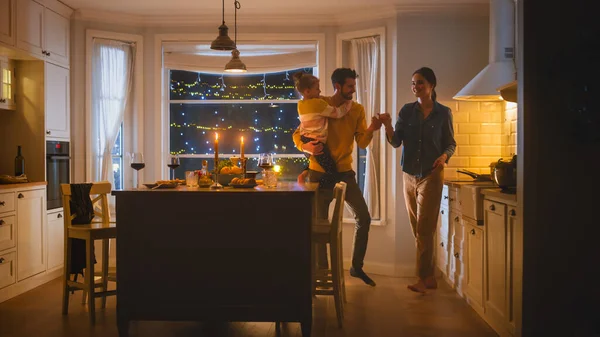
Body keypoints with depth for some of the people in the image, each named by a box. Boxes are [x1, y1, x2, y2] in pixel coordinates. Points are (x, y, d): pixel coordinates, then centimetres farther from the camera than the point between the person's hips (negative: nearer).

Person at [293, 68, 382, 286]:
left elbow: (362, 143, -6)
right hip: (320, 172, -3)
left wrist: (371, 130, -26)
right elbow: (297, 134, -4)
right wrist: (305, 147, -25)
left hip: (345, 172, 3)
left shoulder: (357, 110, 0)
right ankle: (322, 271, 20)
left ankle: (357, 267, 16)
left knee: (363, 217, 0)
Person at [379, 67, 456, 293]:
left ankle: (423, 278, -1)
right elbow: (396, 142, -1)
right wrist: (388, 126, -19)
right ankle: (429, 276, 17)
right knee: (418, 229, 8)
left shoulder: (443, 113, -2)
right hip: (409, 175, 4)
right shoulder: (407, 111, 3)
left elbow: (451, 143, 5)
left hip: (431, 175, -3)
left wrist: (444, 156, -16)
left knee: (424, 229, -7)